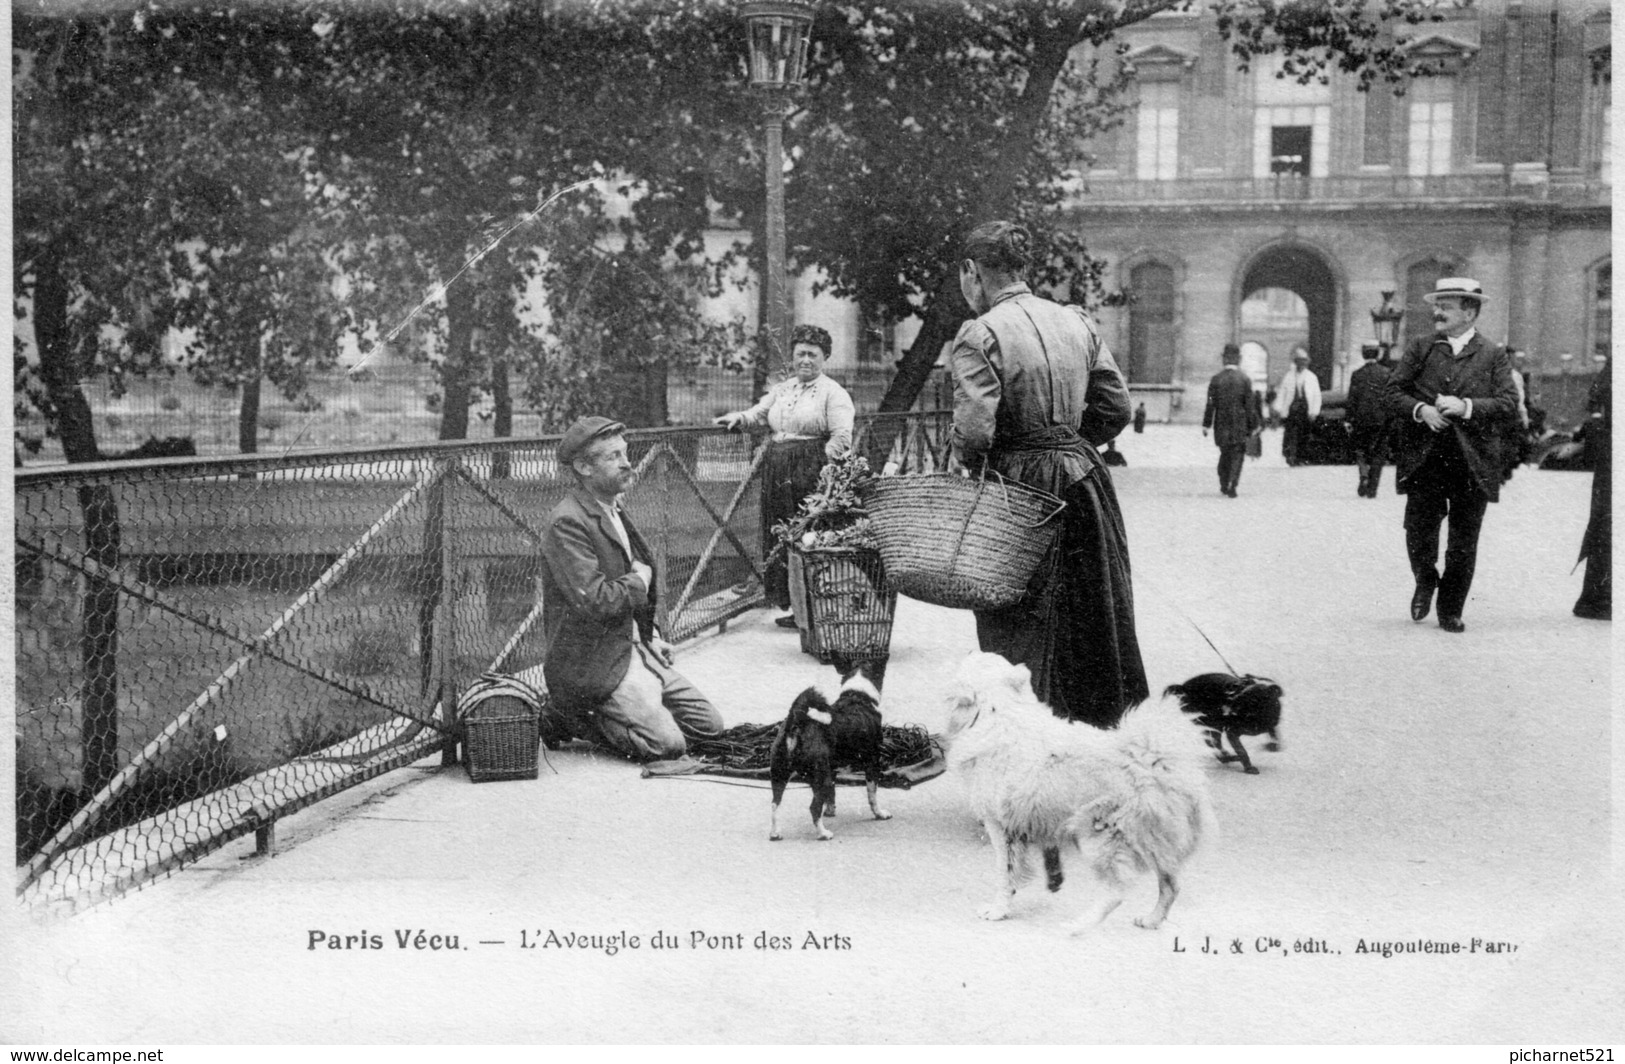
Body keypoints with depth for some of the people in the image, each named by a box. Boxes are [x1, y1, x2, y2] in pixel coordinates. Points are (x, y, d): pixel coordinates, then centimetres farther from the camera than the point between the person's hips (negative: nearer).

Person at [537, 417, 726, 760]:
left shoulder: (614, 512, 13)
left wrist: (651, 636, 15)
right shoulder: (568, 522, -18)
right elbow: (594, 601, -26)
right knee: (668, 743, -19)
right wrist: (638, 580, -9)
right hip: (596, 663, -9)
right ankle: (572, 717, -1)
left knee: (709, 726, 6)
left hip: (636, 650, 9)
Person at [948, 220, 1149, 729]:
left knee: (1020, 626, 5)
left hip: (1017, 488, -6)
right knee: (1093, 611, 17)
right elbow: (1116, 406, 8)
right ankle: (1099, 721, 26)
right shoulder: (1077, 322, 6)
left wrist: (969, 463, -1)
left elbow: (974, 429, -21)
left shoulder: (979, 335, -13)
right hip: (1082, 477, 6)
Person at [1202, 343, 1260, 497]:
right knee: (1237, 454, 1)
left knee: (1225, 454, 16)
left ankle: (1224, 485, 22)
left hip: (1221, 425, 2)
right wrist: (1253, 425, 2)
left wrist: (1206, 424, 1)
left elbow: (1211, 403, -2)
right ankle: (1232, 486, -12)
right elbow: (1250, 405, -5)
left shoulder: (1216, 379, -2)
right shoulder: (1245, 379, -6)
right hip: (1240, 425, -2)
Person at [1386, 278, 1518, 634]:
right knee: (1419, 531, -3)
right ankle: (1425, 582, 28)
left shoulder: (1494, 356, 6)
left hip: (1473, 463, -1)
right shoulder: (1419, 349, 9)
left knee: (1463, 544, 4)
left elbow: (1508, 403, -3)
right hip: (1424, 458, 1)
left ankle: (1451, 609, 18)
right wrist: (1421, 410, -14)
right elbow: (1393, 394, 5)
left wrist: (1466, 407, -17)